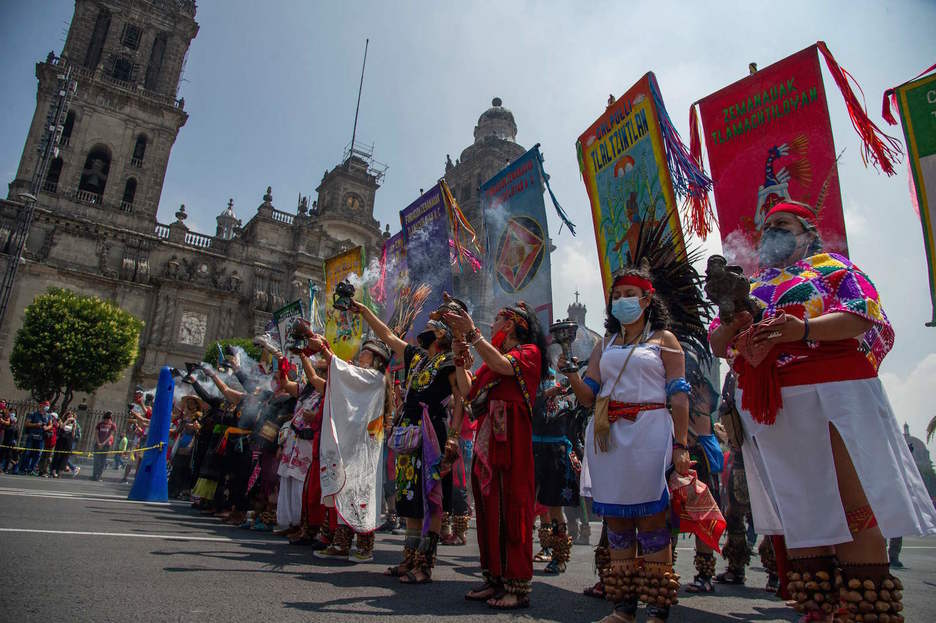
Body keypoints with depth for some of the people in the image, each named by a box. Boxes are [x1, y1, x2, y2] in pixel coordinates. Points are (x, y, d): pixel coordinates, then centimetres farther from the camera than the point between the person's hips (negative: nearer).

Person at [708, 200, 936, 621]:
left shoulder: (831, 266, 12)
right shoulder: (749, 288, 23)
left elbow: (863, 316, -6)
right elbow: (718, 345, 16)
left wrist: (806, 328, -23)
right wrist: (736, 322, -6)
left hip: (832, 395, -4)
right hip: (770, 408, 4)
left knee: (854, 503, -5)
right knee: (798, 508, 6)